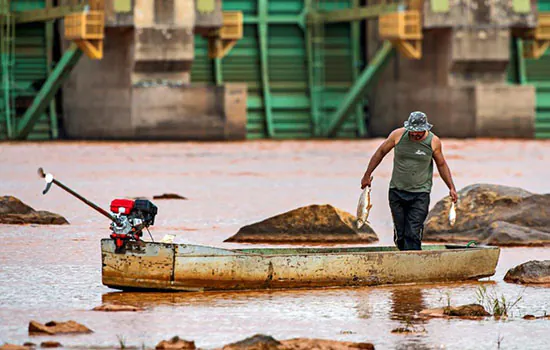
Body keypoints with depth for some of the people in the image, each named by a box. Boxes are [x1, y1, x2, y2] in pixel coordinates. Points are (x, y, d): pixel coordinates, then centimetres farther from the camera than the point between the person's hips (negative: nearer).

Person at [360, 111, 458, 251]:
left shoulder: (433, 141, -6)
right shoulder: (398, 135, -5)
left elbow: (441, 165, 10)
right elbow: (380, 153, 9)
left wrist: (451, 188, 6)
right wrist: (367, 175, 14)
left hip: (420, 194, -2)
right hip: (397, 191, 2)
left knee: (413, 234, -12)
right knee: (400, 234, 3)